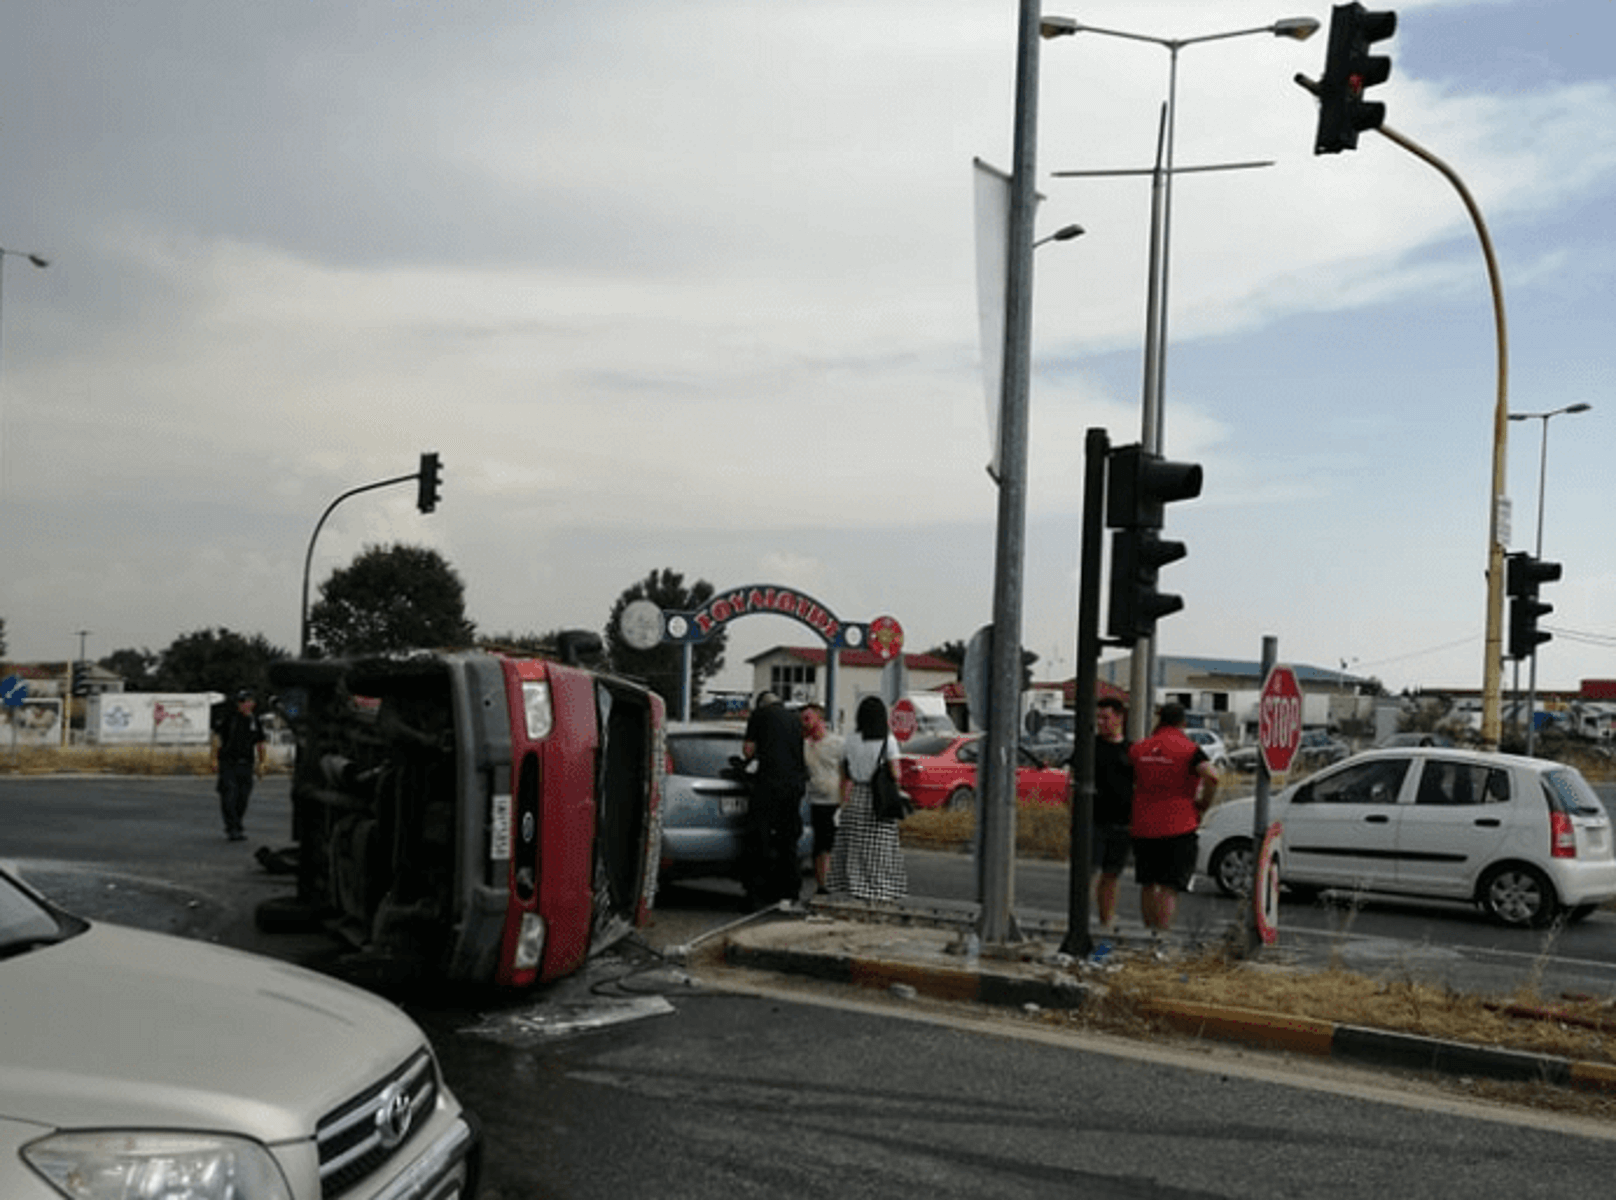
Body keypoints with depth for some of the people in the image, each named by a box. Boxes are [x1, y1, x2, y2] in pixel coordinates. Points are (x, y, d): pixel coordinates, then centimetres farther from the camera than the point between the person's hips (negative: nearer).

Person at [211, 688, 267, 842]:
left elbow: (261, 743, 17)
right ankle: (233, 829, -14)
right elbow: (216, 737, -1)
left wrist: (261, 763, 15)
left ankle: (235, 827, 20)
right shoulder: (228, 717, -2)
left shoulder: (256, 721, 8)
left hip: (246, 765, 3)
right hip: (227, 764, -3)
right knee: (229, 796, -12)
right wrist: (214, 758, -6)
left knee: (242, 798, 5)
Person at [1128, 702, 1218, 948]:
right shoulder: (1189, 750, -6)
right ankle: (1161, 937, -12)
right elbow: (1211, 776, -22)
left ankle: (1149, 931, 23)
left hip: (1143, 827, 4)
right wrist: (1203, 804, -9)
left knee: (1147, 885, 17)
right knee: (1170, 887, -2)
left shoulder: (1138, 749, 7)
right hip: (1178, 827, -4)